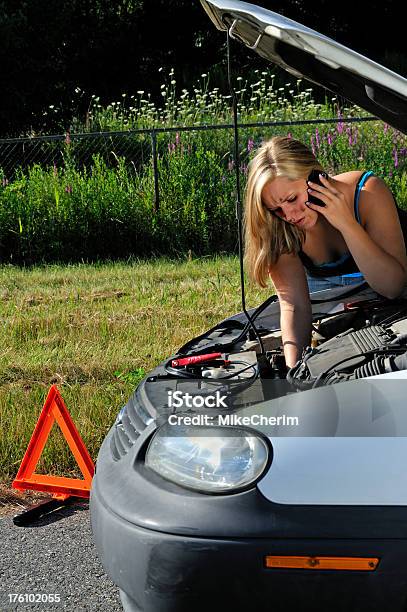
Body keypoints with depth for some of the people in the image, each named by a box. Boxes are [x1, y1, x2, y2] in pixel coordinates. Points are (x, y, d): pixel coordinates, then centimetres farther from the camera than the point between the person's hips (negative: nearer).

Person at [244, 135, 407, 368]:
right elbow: (294, 305, -29)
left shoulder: (368, 192, -34)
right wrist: (293, 368, -46)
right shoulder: (279, 226, -26)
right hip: (325, 282, 2)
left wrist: (347, 223, -47)